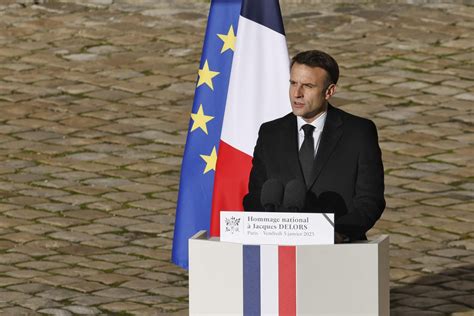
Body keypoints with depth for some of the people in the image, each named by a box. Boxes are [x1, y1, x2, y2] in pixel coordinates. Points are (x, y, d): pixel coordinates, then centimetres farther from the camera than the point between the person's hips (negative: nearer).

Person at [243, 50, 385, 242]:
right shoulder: (270, 134, 13)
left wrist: (339, 232, -16)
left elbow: (370, 200, 1)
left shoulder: (359, 132, 5)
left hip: (339, 248, -2)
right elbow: (254, 199, 12)